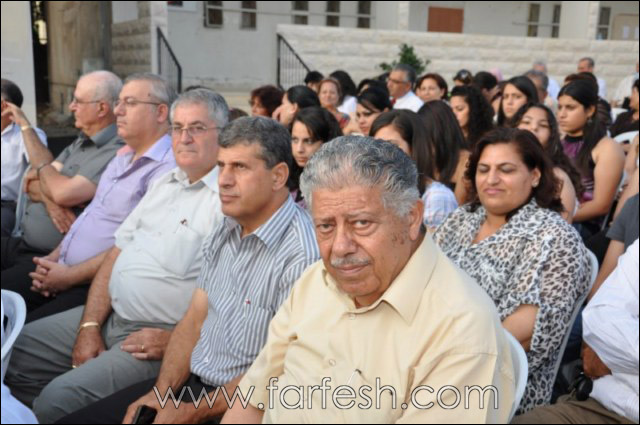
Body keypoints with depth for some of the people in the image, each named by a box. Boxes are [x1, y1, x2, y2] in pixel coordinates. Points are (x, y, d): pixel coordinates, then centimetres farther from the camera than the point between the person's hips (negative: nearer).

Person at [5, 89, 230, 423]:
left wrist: (173, 339, -16)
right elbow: (117, 253, 11)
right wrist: (90, 325, 2)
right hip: (107, 317, 9)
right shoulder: (164, 184, 13)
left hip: (158, 337, -8)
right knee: (12, 353, 9)